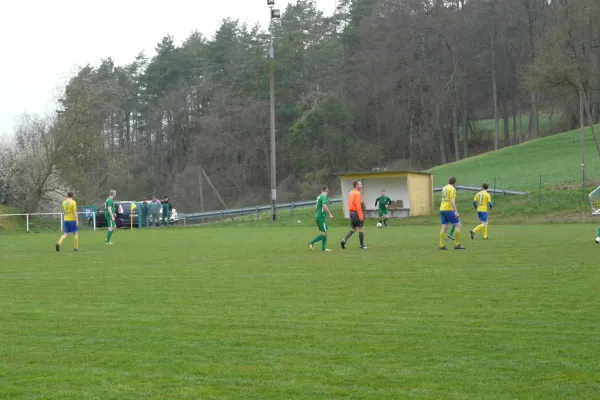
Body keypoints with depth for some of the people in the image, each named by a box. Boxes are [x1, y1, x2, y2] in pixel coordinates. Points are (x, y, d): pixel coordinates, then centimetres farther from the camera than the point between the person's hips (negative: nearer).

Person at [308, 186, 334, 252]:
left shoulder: (319, 196, 15)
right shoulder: (323, 197, -13)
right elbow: (324, 206, -26)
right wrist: (330, 214, -21)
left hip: (318, 216, 10)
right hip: (321, 217, -10)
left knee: (324, 233, 11)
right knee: (324, 233, -8)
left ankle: (323, 248, 10)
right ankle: (311, 243, -8)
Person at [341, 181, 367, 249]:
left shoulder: (351, 193, 13)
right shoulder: (357, 193, -14)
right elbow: (358, 205, -21)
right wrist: (360, 216, -21)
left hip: (351, 212, 8)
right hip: (357, 212, -8)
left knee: (353, 229, 14)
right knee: (361, 228, 4)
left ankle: (344, 240, -4)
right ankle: (362, 245, 10)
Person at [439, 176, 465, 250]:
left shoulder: (444, 188, 15)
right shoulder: (452, 189, -10)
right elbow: (452, 201, -20)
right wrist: (456, 212, -23)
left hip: (442, 209, 8)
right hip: (448, 210, -8)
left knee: (444, 227, 7)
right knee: (458, 224, 0)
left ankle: (441, 245, 1)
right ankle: (457, 244, -2)